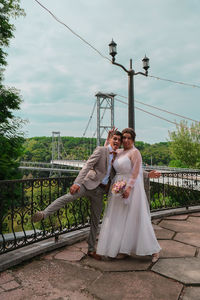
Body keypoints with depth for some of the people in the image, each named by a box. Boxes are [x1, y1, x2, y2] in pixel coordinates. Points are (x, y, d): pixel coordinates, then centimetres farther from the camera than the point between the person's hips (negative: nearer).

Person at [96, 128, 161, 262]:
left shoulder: (135, 152, -9)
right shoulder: (119, 152, 13)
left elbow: (136, 172, -17)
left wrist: (129, 188, -25)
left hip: (132, 189, -8)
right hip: (119, 189, 8)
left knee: (137, 219, -4)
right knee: (121, 220, 10)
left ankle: (154, 249, 11)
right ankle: (125, 250, 21)